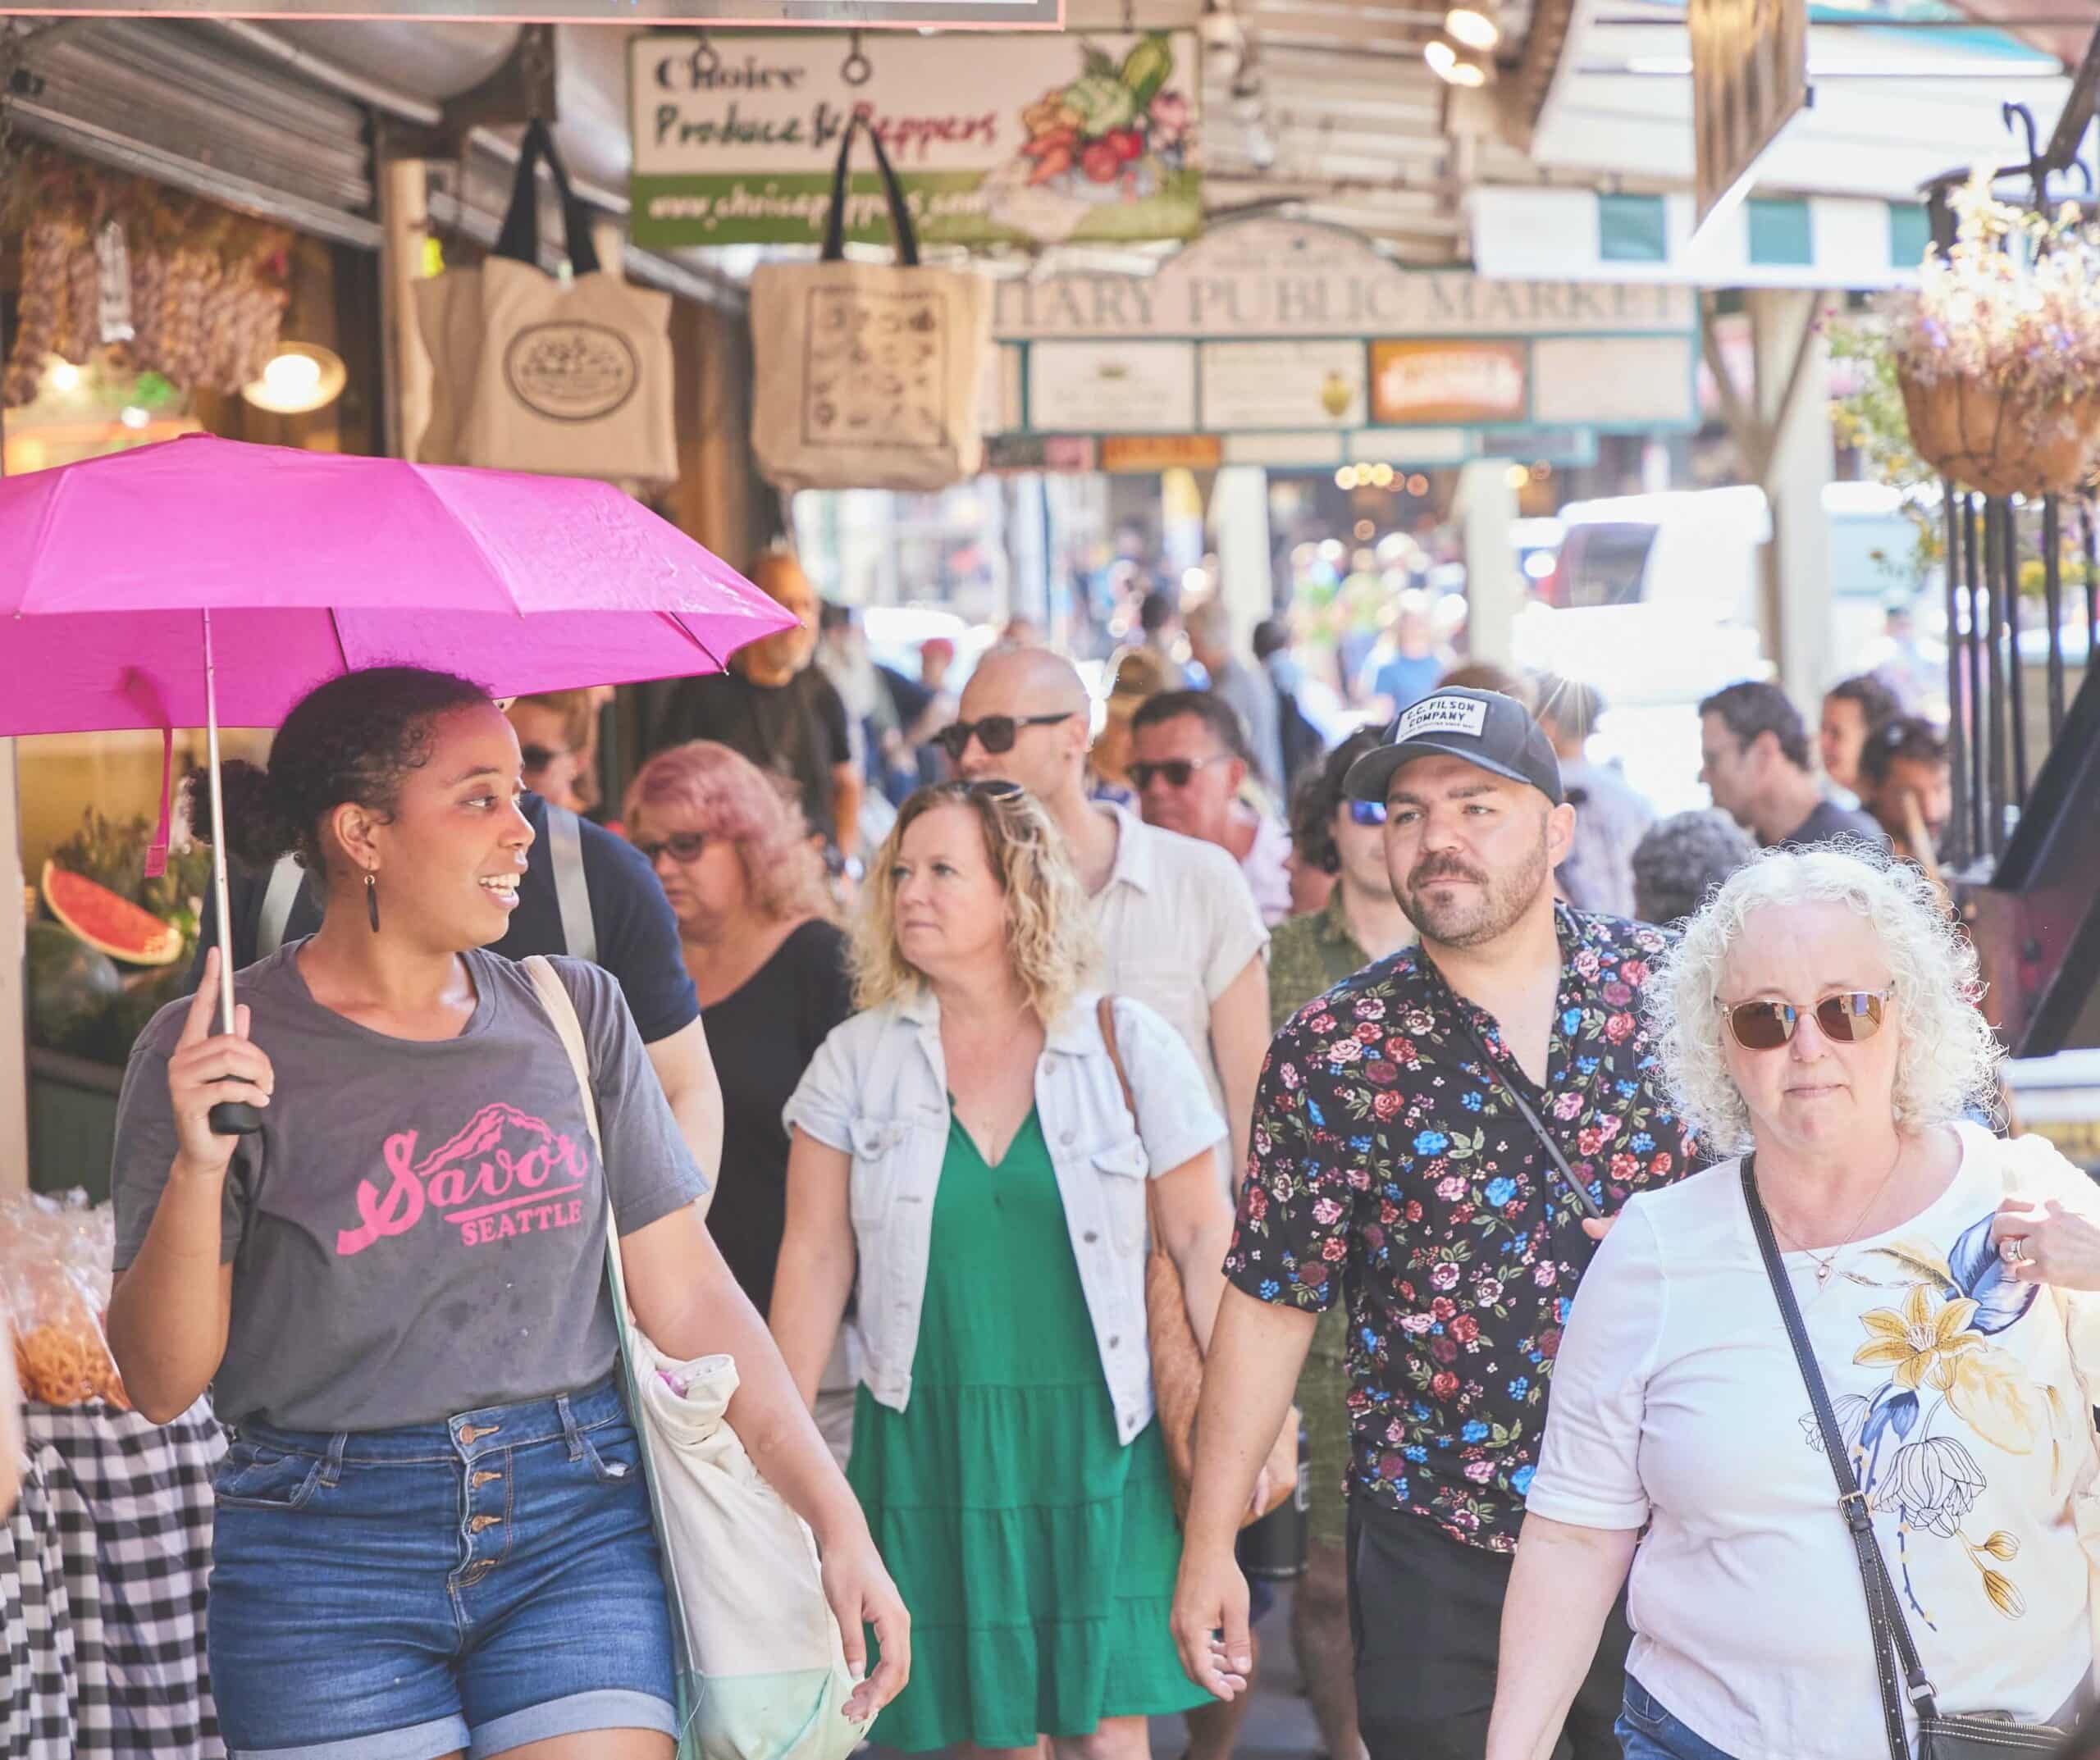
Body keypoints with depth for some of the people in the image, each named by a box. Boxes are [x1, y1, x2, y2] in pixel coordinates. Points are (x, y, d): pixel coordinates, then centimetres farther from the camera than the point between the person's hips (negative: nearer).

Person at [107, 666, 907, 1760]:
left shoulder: (574, 1012, 5)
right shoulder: (216, 1050, -4)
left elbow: (688, 1294, 5)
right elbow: (161, 1384, -5)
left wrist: (835, 1518, -2)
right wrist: (197, 1168, -20)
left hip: (578, 1527, 2)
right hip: (327, 1563, -2)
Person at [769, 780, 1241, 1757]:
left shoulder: (1125, 1044, 0)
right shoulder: (856, 1061, 3)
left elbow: (1203, 1241, 1)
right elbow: (814, 1262, 4)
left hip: (1094, 1441, -1)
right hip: (929, 1446, 1)